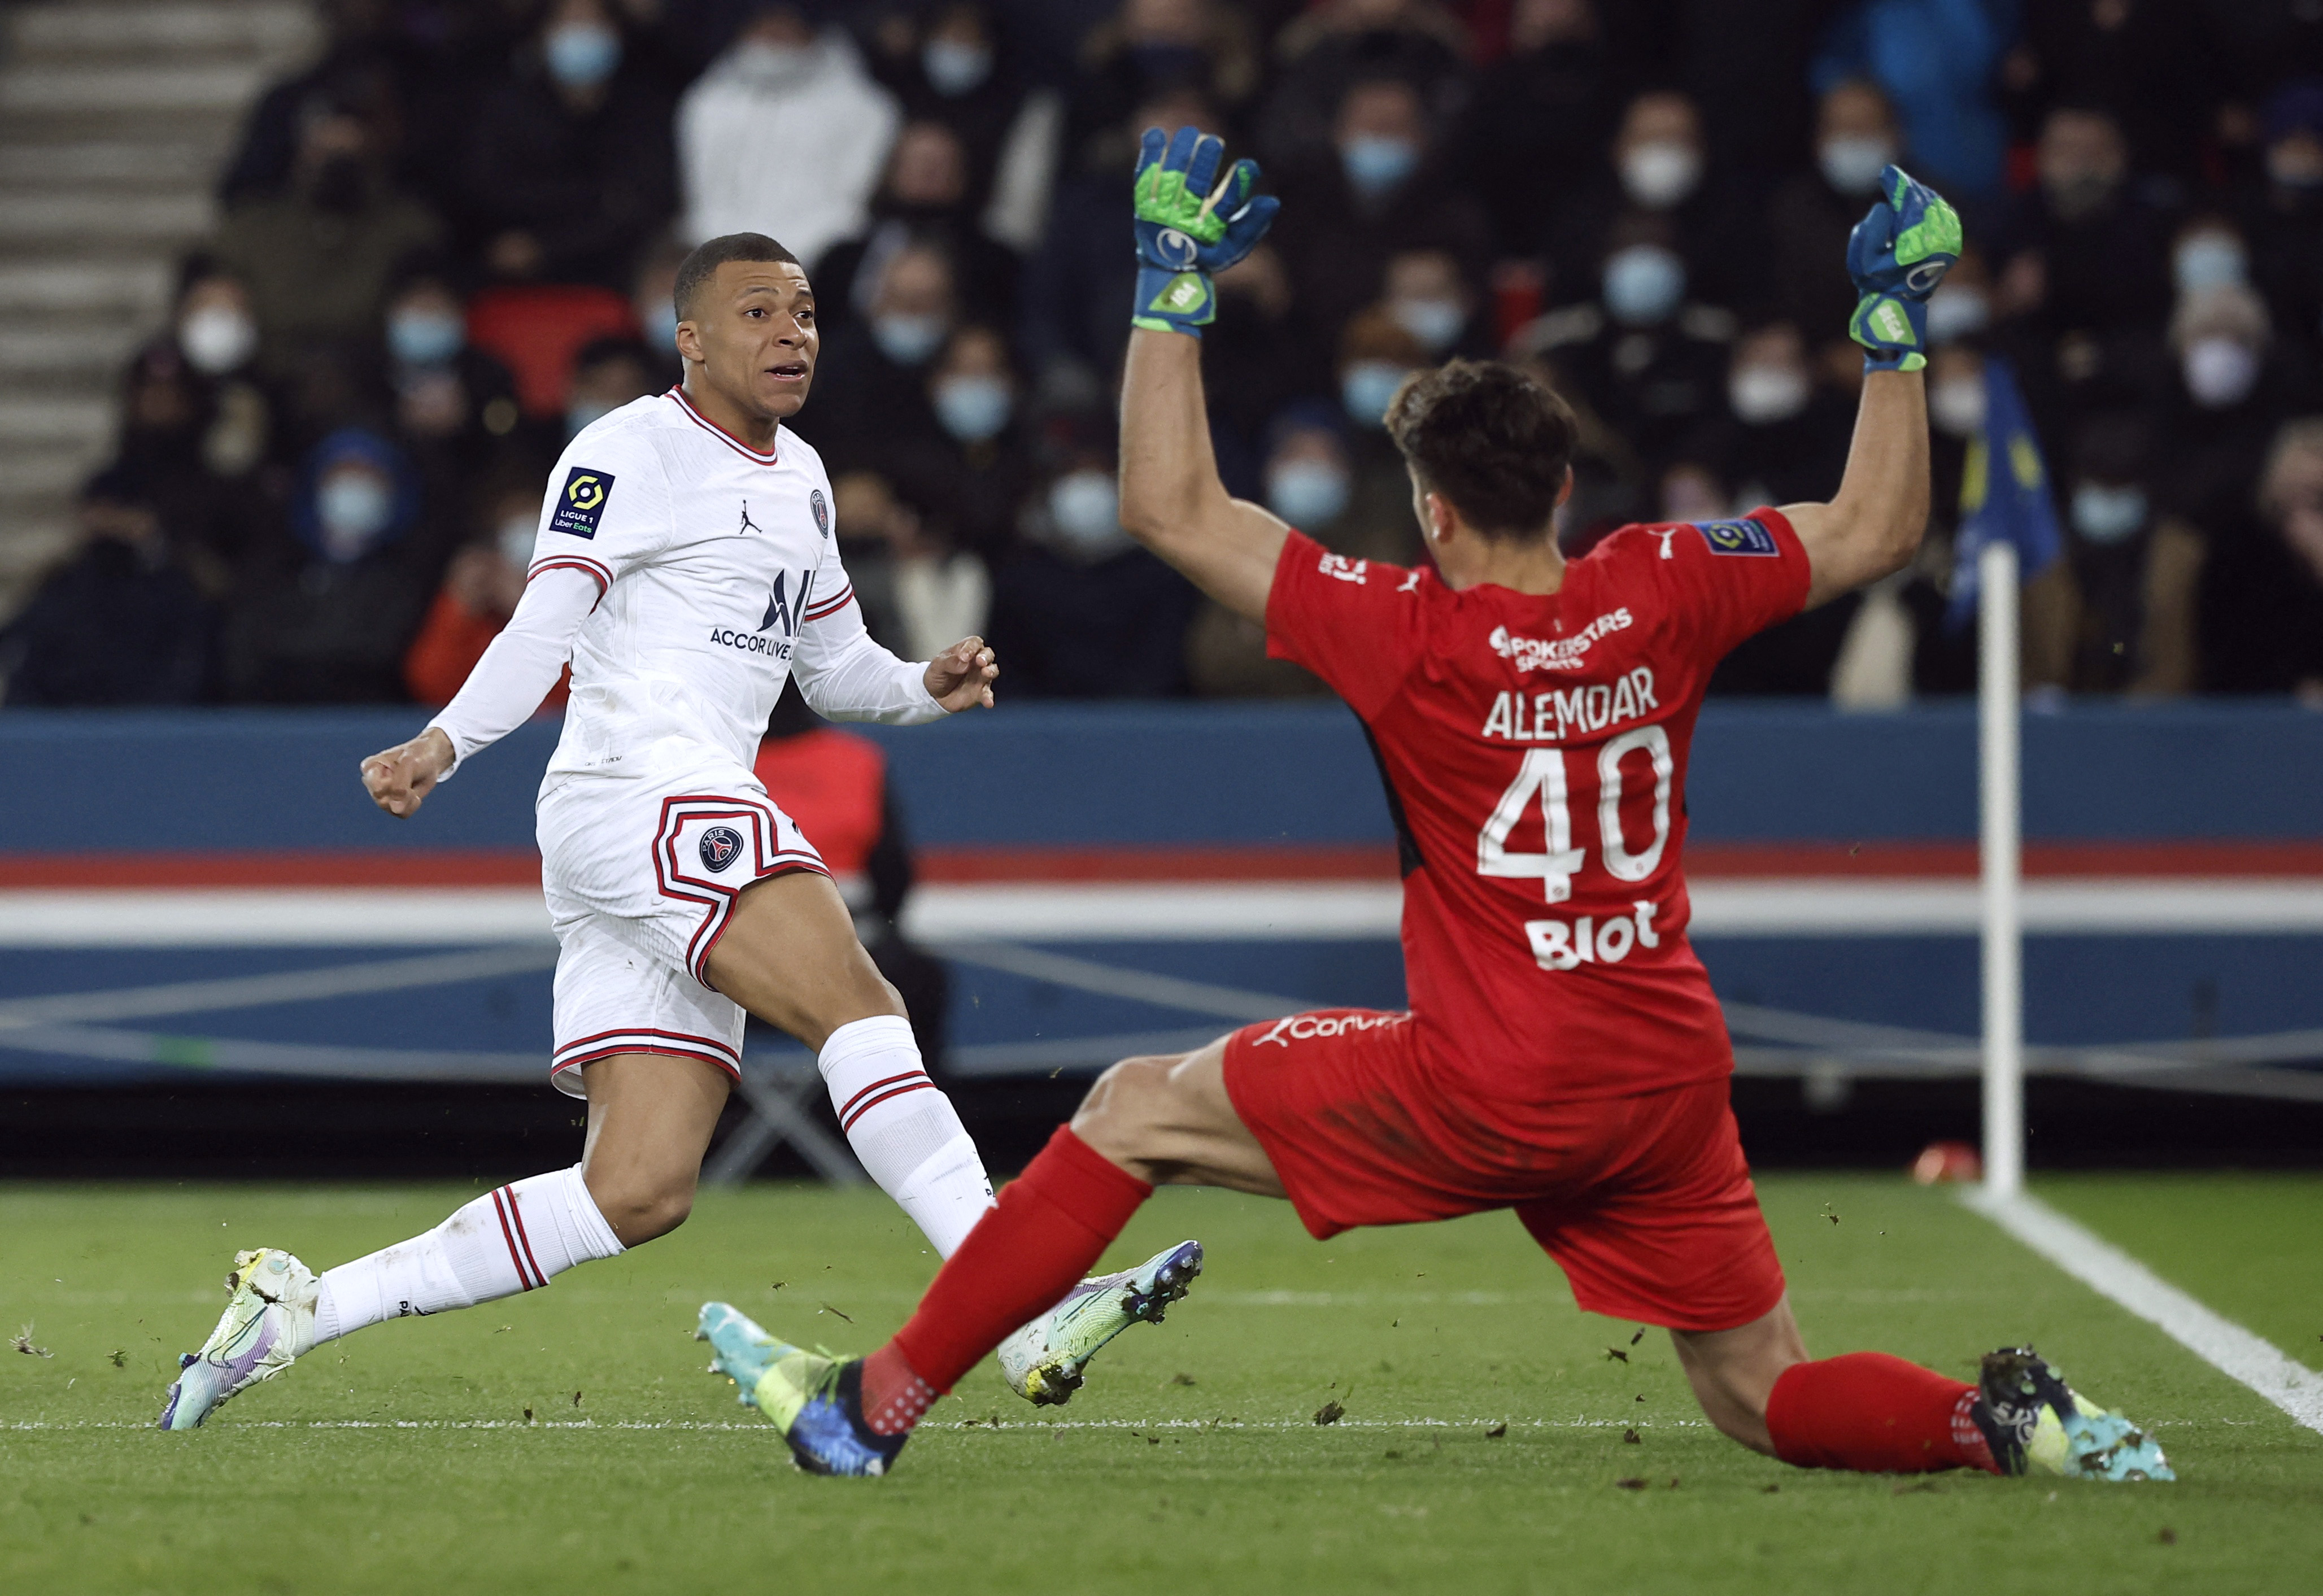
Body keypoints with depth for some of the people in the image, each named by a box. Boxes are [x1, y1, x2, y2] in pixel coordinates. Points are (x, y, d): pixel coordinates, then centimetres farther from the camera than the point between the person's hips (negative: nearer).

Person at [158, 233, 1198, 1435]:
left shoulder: (799, 480, 25)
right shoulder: (632, 450, -1)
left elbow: (836, 667, 33)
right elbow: (545, 626, -10)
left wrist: (925, 686, 12)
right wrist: (446, 742, -26)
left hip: (696, 821, 9)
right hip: (636, 795, -9)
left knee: (639, 1190, 0)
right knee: (858, 1009, -23)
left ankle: (305, 1305, 4)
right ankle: (1031, 1313, -31)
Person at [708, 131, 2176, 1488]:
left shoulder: (1411, 634, -12)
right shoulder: (1663, 596, -1)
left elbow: (1172, 510, -7)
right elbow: (1879, 529, 12)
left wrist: (1176, 286, -4)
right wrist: (1897, 321, 15)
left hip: (1486, 1098, -4)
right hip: (1671, 1089, 4)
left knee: (1137, 1111, 9)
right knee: (1770, 1399, 15)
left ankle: (877, 1404, 9)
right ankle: (2003, 1422, -14)